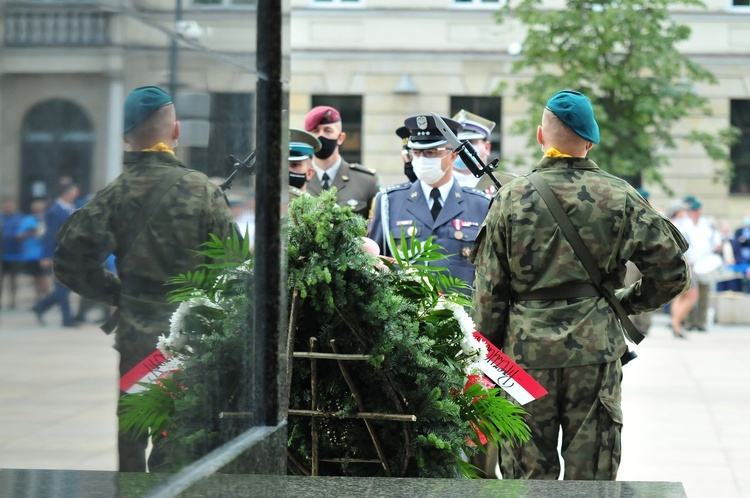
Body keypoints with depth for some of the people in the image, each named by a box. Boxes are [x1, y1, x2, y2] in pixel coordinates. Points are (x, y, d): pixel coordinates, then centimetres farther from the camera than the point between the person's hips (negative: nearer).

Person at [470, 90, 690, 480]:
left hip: (526, 352, 0)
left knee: (528, 476, 8)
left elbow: (489, 288, 0)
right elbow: (671, 271, 3)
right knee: (592, 477, 6)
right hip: (595, 352, 0)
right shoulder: (620, 198, 0)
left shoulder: (512, 197, -2)